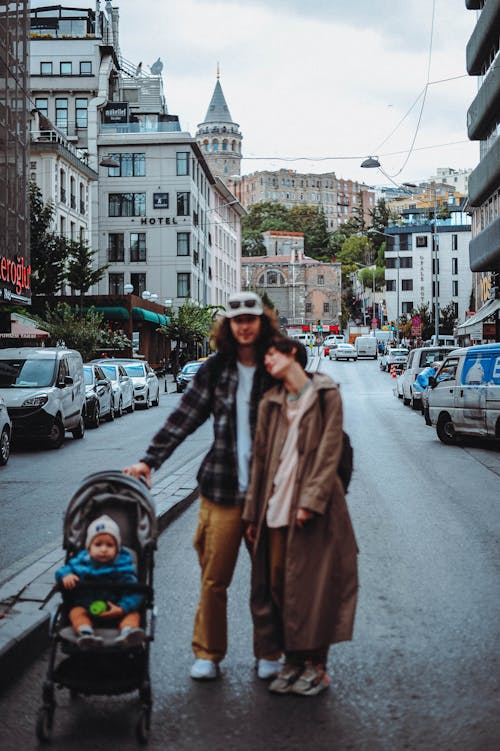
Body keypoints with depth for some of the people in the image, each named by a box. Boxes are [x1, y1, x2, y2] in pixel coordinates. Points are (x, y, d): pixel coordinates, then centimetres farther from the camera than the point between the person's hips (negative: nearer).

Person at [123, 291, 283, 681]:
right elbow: (184, 417, 4)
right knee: (214, 578, 3)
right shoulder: (215, 369, 5)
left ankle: (269, 654, 25)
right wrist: (150, 459, -3)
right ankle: (208, 654, 19)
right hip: (222, 488, 1)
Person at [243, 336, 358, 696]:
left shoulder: (327, 395, -1)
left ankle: (316, 665, 11)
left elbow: (330, 453, -7)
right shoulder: (270, 403, 12)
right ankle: (293, 660, 18)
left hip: (315, 508, -5)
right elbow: (260, 458, 13)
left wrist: (311, 500, -15)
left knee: (313, 584, -2)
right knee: (277, 582, 5)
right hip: (277, 508, 5)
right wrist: (253, 513, 11)